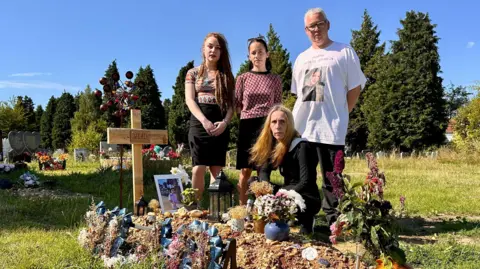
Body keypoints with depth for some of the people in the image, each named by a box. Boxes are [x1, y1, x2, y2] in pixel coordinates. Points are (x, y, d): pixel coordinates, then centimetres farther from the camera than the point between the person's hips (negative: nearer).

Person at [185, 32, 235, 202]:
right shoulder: (193, 73, 10)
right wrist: (204, 121, -17)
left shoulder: (226, 75, 13)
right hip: (199, 124, -1)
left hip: (220, 126, 2)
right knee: (198, 168, -8)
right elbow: (190, 100, -1)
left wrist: (225, 122, -12)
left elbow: (231, 104, 7)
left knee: (217, 170, 1)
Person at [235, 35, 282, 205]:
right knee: (245, 171, 0)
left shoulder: (275, 79, 7)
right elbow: (237, 107, 9)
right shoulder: (243, 78, 6)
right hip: (247, 126, 0)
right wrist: (249, 112, -3)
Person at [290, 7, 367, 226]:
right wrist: (299, 117, 11)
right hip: (301, 128, 5)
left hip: (330, 128, -5)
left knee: (331, 180, -1)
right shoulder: (301, 58, 18)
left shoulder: (345, 52, 3)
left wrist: (341, 115, -1)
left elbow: (355, 88, 1)